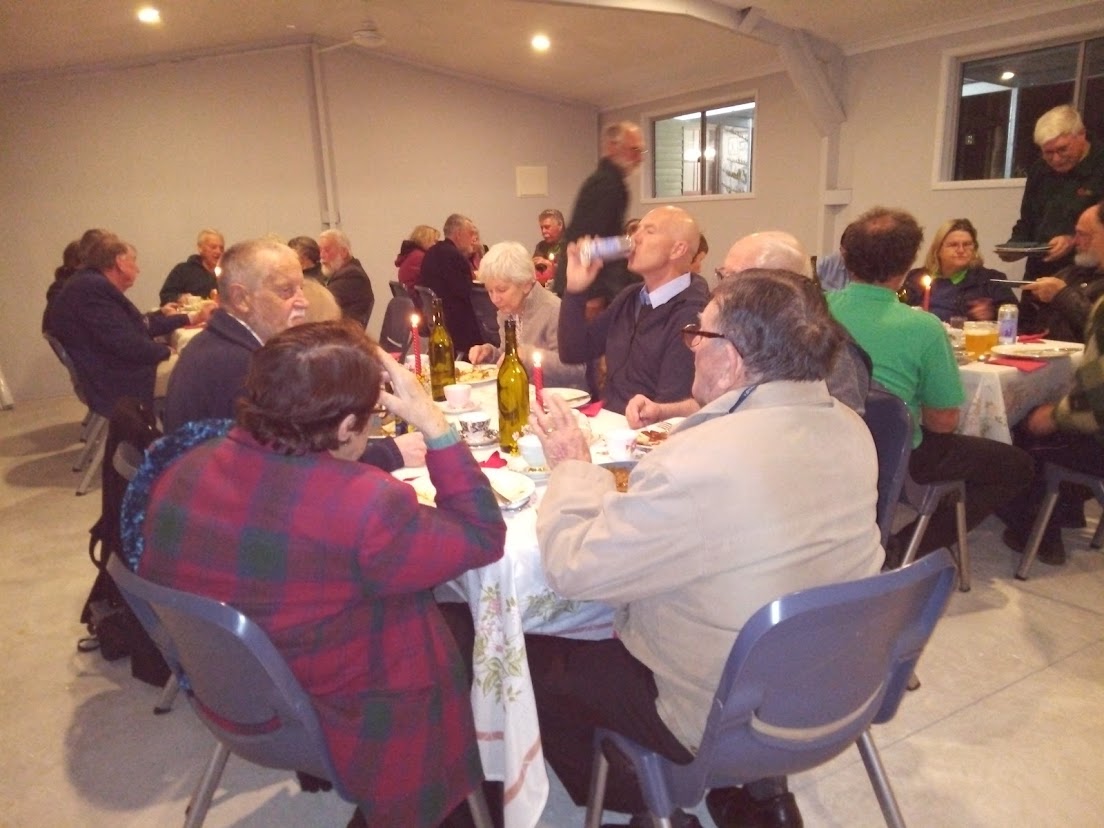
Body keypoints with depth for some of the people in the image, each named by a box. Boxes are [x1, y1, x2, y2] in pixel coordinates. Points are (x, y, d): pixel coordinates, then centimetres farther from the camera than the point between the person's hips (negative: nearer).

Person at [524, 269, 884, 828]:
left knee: (532, 659, 11)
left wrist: (573, 465, -8)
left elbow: (573, 567, -23)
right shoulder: (851, 431, -8)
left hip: (721, 717, -7)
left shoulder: (699, 465, -34)